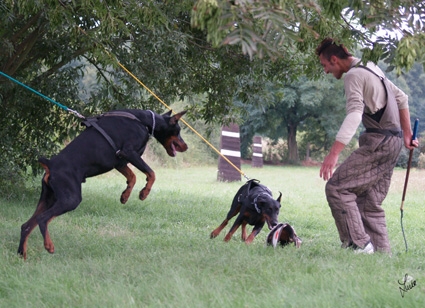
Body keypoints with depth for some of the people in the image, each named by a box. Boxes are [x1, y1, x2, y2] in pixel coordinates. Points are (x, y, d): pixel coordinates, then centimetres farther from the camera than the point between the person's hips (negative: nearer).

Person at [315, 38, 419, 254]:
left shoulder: (353, 75, -11)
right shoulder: (371, 69, 19)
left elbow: (354, 114, -26)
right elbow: (401, 98, 26)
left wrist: (334, 152, -34)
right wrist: (407, 135, 28)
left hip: (379, 142, -10)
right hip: (393, 142, 10)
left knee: (336, 187, -11)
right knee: (370, 203, 11)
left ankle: (358, 243, -14)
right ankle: (381, 251, 9)